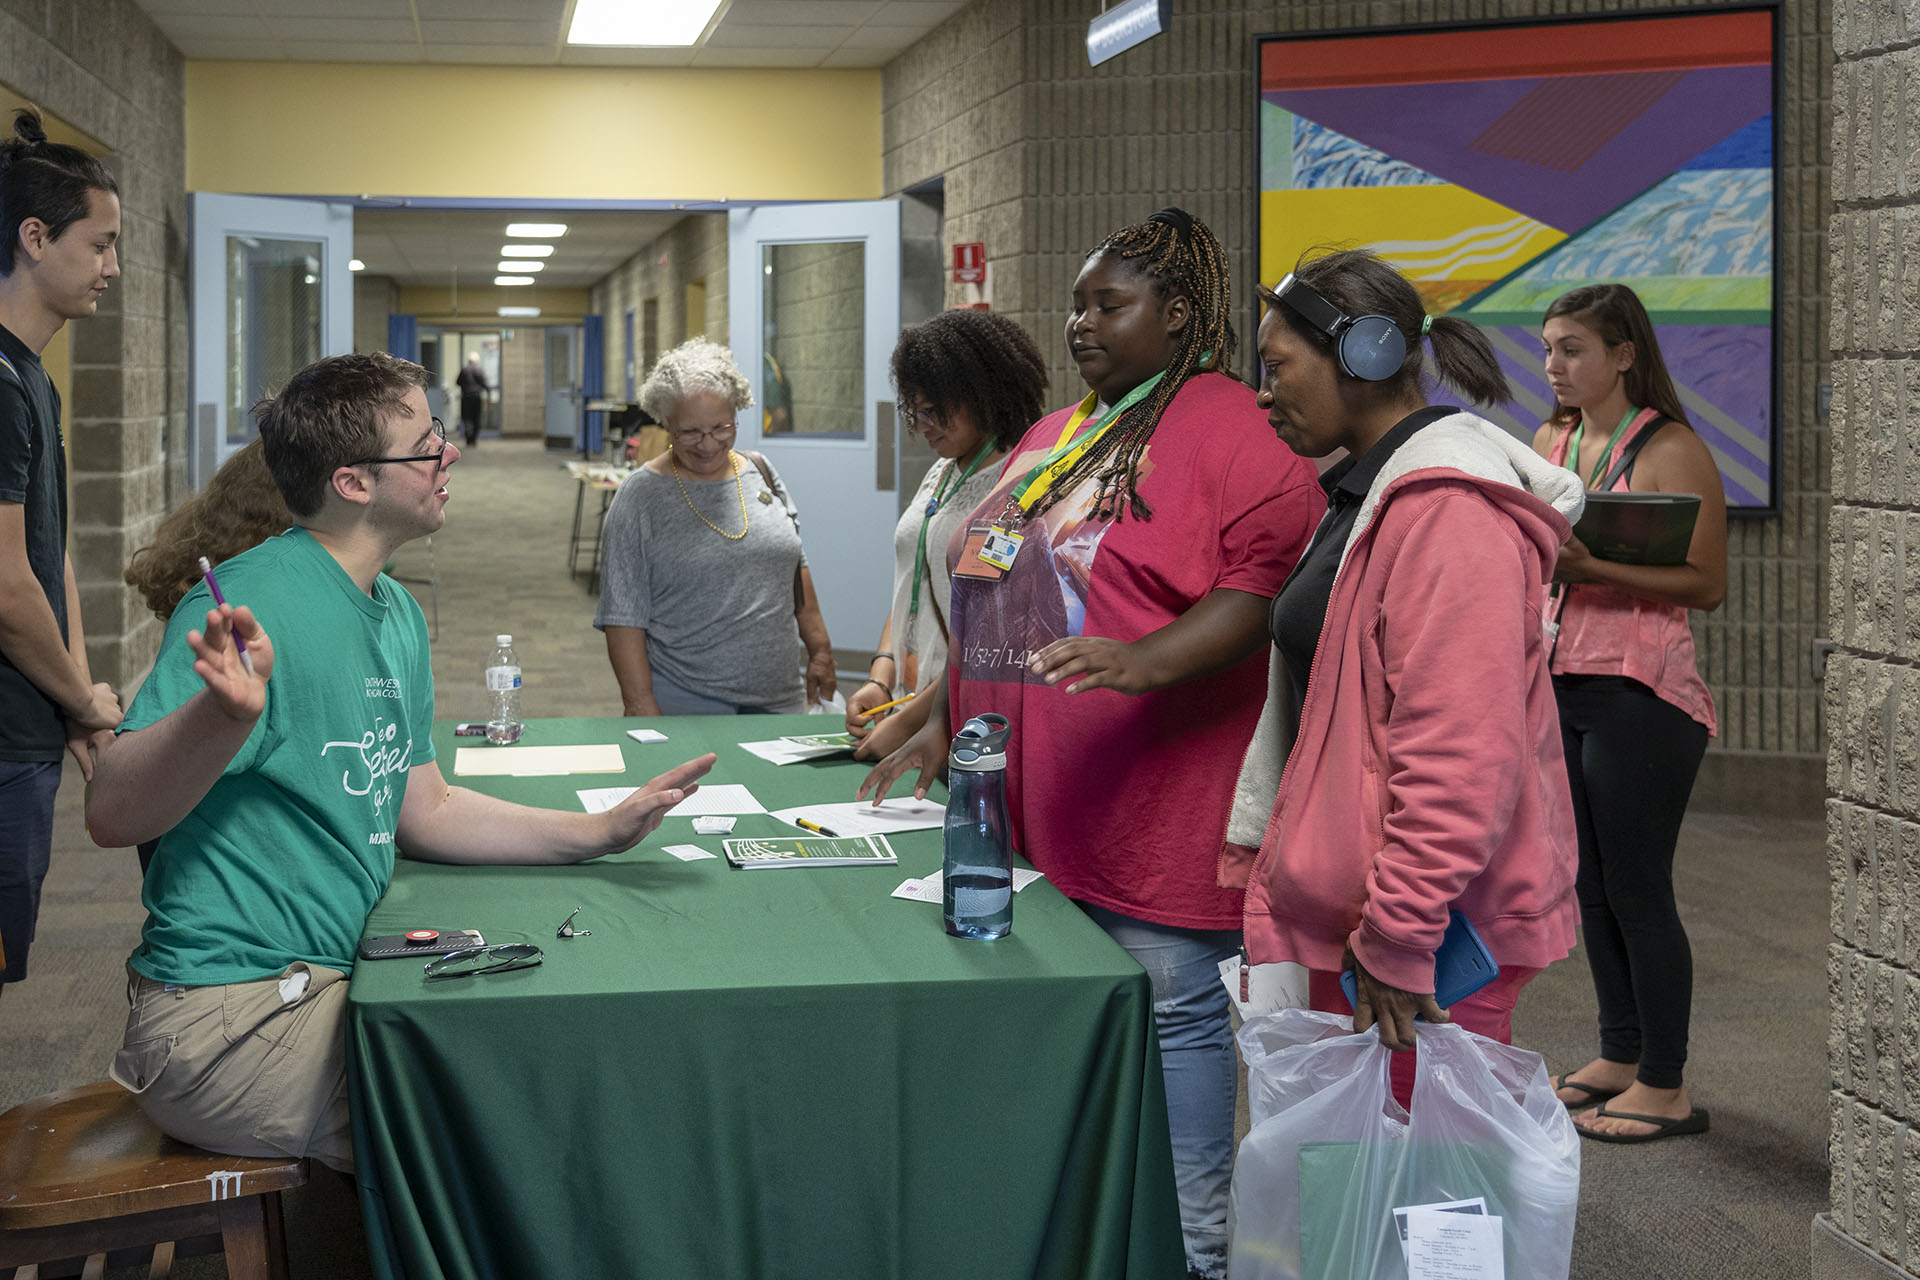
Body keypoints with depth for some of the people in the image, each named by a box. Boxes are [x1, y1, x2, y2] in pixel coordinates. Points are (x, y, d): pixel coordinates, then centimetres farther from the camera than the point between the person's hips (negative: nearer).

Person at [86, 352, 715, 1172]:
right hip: (234, 1012, -9)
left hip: (334, 978, 10)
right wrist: (225, 712, -46)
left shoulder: (395, 612, 12)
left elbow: (423, 812, 17)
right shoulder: (253, 602, -19)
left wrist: (600, 832, 8)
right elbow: (111, 814, -27)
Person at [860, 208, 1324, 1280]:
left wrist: (1142, 661, -31)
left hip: (1156, 805, -8)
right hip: (1030, 802, 8)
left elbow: (1270, 584, -19)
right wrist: (944, 721, 20)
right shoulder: (1052, 440, 19)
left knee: (1173, 1012, -1)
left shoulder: (1231, 429, -8)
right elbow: (994, 596, 25)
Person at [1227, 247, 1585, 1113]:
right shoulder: (1368, 493, 17)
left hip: (1424, 945, -10)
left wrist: (1399, 938, -23)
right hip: (1342, 911, 10)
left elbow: (1458, 753, -24)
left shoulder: (1447, 511, -18)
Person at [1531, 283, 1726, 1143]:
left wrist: (1596, 564, -23)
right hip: (1559, 684, 7)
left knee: (1637, 890, -4)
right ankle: (1620, 1056, 26)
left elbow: (1707, 585, -15)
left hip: (1640, 692, -7)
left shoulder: (1671, 451, -10)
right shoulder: (1549, 442, 12)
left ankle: (1665, 1089, 5)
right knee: (1592, 885, 14)